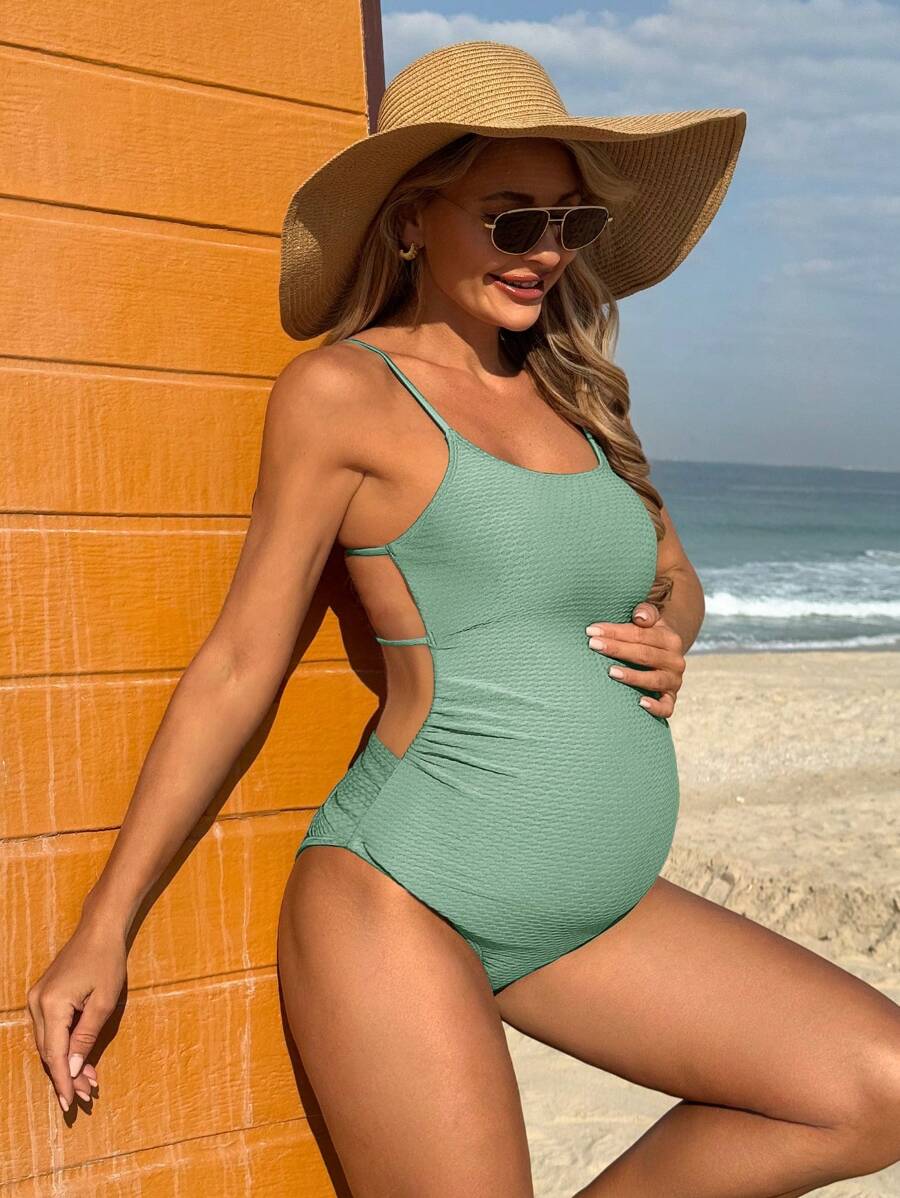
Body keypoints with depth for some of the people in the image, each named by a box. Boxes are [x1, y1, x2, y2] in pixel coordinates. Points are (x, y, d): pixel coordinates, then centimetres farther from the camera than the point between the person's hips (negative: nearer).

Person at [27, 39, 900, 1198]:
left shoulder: (570, 390, 12)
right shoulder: (345, 388, -6)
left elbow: (675, 578, 26)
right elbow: (238, 664, -4)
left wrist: (669, 638, 1)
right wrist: (104, 927, -2)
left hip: (586, 913, 7)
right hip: (401, 897, -6)